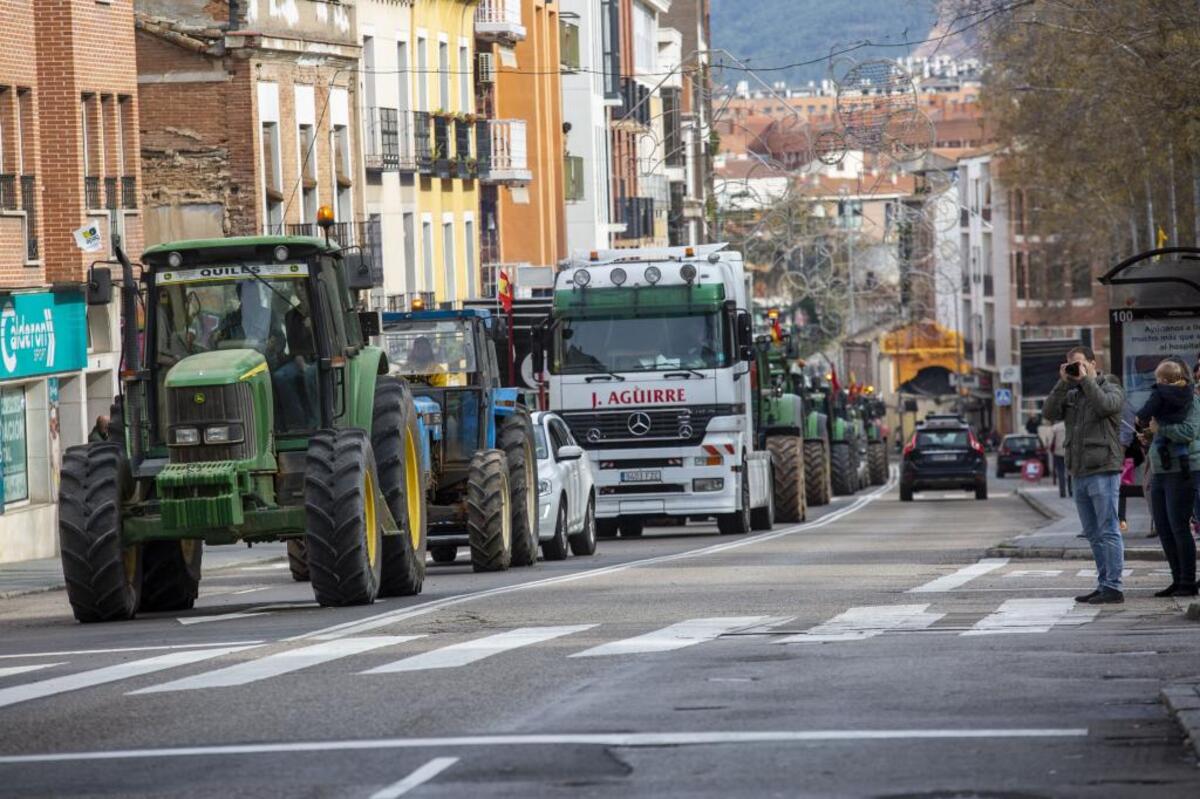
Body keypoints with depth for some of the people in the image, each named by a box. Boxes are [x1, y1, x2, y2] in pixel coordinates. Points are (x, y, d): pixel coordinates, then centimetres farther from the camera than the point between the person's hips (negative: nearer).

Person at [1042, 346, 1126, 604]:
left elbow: (1105, 405, -21)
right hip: (1080, 473, 7)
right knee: (1093, 534, 10)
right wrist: (1063, 382, -5)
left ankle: (1113, 587, -11)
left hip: (1103, 470, -7)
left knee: (1108, 531, -9)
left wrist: (1085, 379, -13)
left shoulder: (1111, 389, 1)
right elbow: (1049, 413, 2)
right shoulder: (1071, 395, 16)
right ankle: (1103, 585, 15)